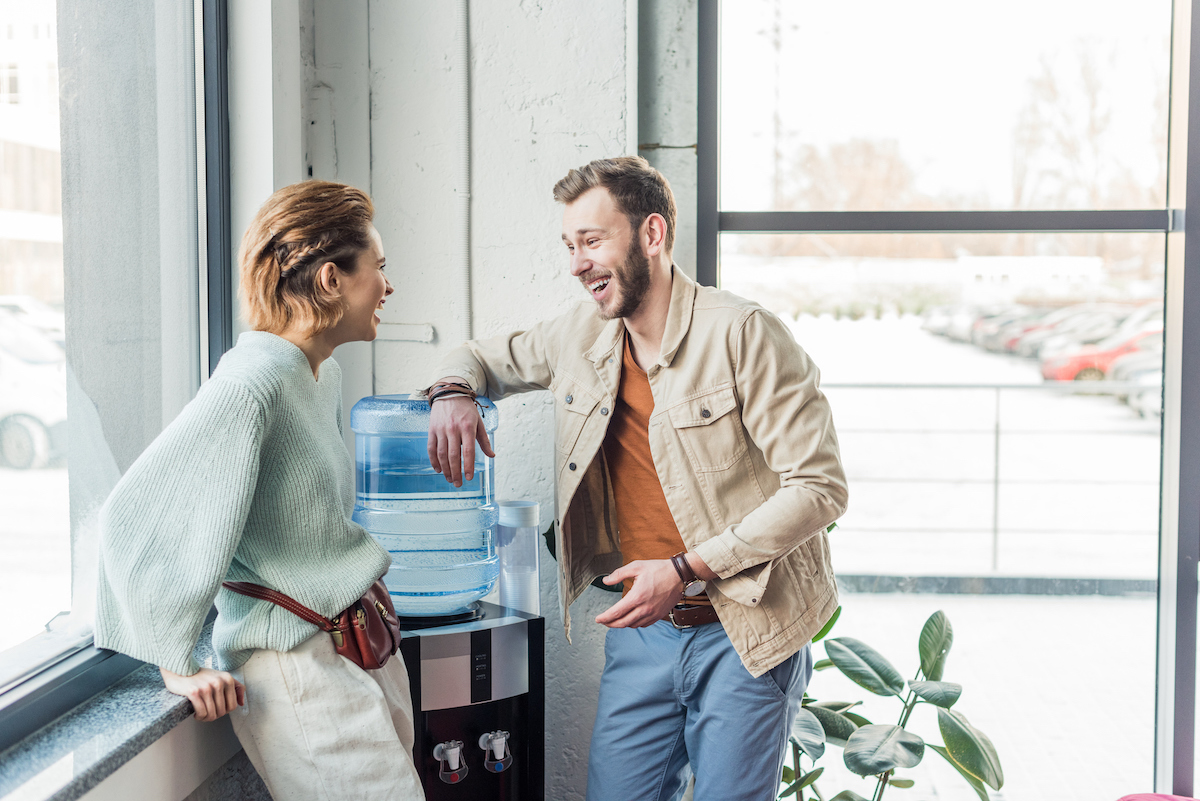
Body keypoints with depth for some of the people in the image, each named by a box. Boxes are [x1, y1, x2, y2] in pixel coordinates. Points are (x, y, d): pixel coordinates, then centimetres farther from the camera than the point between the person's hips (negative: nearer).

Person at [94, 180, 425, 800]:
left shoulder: (324, 376, 9)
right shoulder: (253, 383, -21)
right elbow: (135, 518, -22)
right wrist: (177, 667, -15)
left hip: (362, 650, 9)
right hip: (301, 671, -9)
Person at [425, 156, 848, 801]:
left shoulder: (742, 333, -14)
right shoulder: (581, 335, 5)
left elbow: (819, 487, -15)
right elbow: (485, 358, 23)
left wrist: (686, 568, -19)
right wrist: (452, 392, -2)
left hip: (746, 634, -5)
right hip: (641, 629, 5)